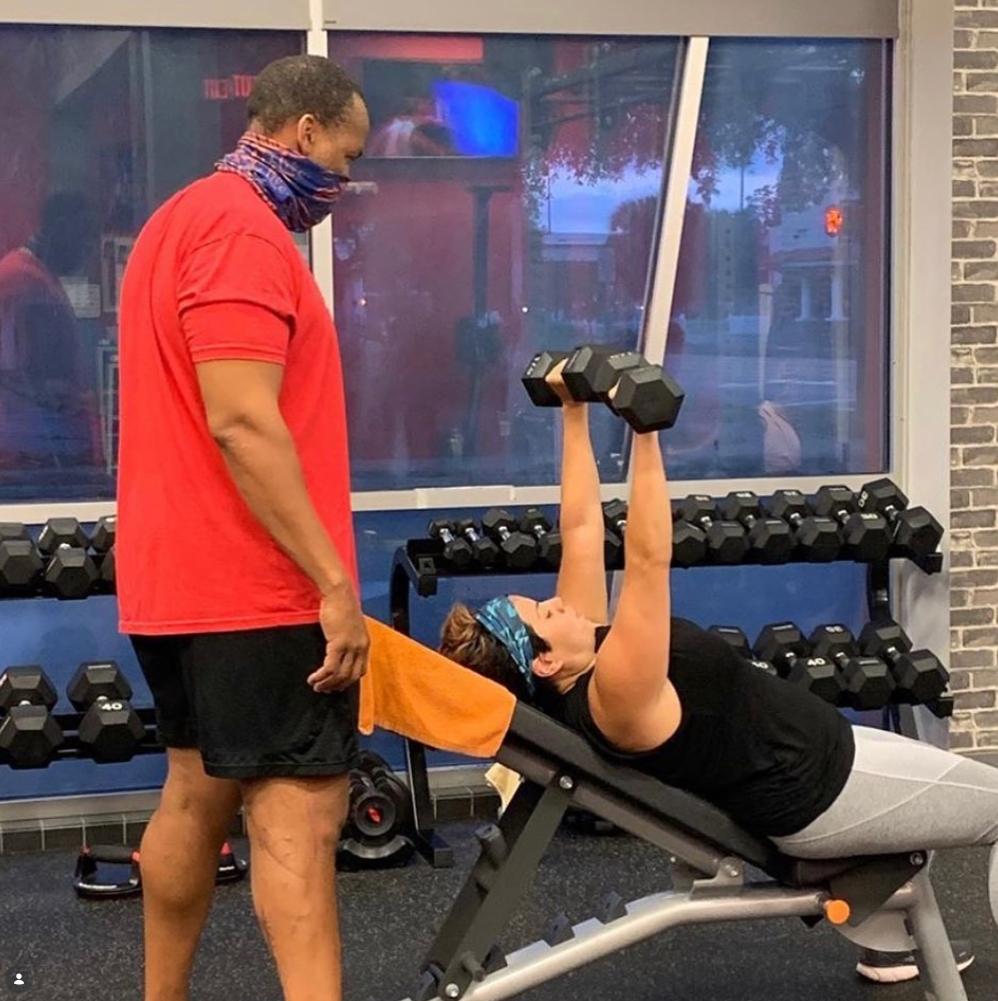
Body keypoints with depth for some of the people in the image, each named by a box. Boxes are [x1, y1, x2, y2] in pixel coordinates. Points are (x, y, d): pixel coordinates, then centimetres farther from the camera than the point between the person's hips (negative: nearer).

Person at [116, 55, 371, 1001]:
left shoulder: (182, 218, 18)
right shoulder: (242, 229, -14)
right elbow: (242, 423, -23)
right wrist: (334, 581, -21)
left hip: (180, 577, 10)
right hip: (251, 587, -10)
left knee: (198, 795, 15)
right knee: (298, 814, -10)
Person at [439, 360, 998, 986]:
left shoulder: (578, 653, -8)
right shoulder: (615, 694, -33)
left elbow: (581, 529, -3)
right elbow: (648, 559, -43)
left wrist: (576, 412, -5)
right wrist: (644, 431, -45)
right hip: (817, 793, -10)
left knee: (908, 772, 35)